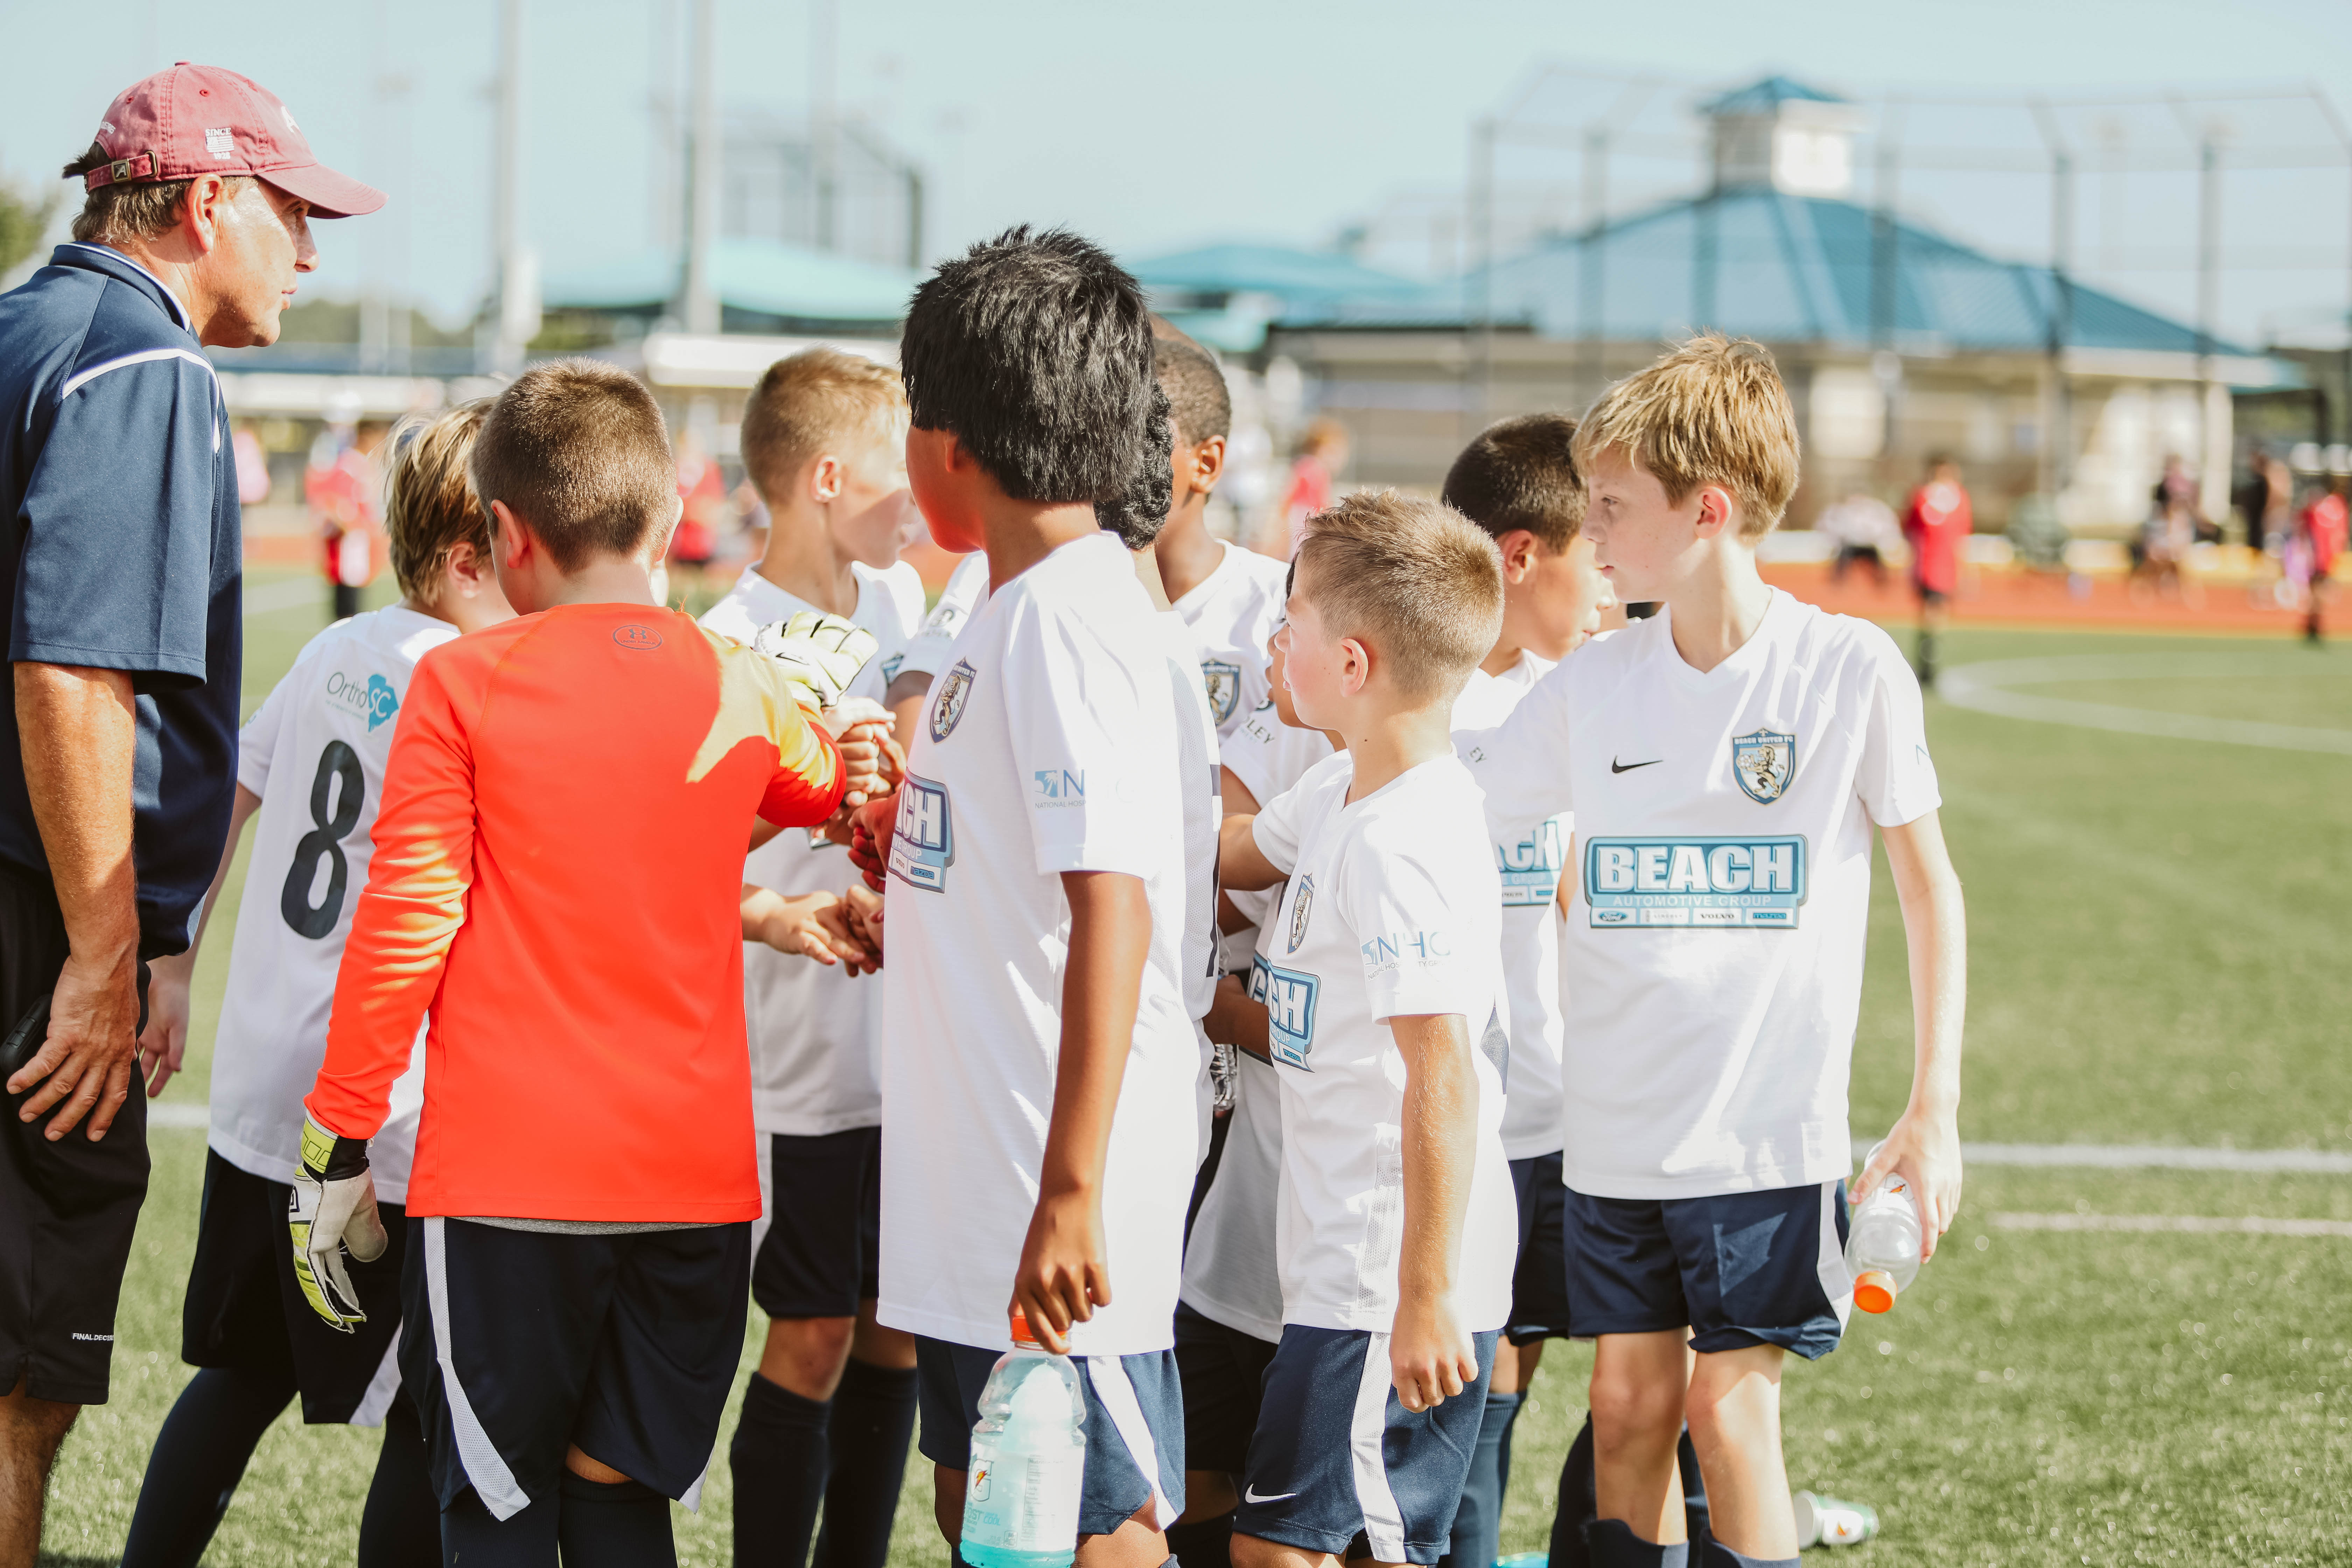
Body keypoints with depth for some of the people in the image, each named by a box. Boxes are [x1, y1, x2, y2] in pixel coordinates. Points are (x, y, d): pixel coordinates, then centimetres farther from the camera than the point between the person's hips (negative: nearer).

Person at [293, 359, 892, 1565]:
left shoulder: (463, 684, -5)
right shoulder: (744, 691, 4)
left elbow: (405, 923, -7)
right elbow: (823, 787, 28)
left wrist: (336, 1147, 0)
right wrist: (808, 695, 49)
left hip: (502, 1178, -3)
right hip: (692, 1179, 3)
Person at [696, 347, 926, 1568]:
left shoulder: (896, 598, 7)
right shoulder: (729, 650, -16)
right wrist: (777, 921, -30)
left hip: (911, 1039, 7)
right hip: (804, 1051, -7)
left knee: (897, 1325, 11)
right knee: (813, 1336, -2)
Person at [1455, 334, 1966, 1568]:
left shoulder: (1850, 671, -5)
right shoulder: (1591, 686, 5)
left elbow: (1928, 884, 2)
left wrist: (1935, 1107, -2)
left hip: (1772, 1128, -4)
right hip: (1614, 1128, 4)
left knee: (1730, 1411, -6)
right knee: (1628, 1407, 5)